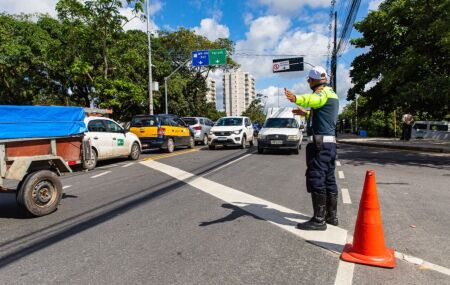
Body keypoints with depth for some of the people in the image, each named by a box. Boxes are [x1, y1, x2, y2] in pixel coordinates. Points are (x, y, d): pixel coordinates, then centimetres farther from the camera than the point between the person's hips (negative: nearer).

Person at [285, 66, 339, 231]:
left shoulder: (323, 91, -10)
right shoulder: (331, 93, 22)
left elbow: (313, 99, -37)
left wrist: (296, 98, -55)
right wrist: (306, 113, 46)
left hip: (319, 142, -11)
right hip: (330, 142, 11)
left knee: (316, 180, -9)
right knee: (329, 180, 15)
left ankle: (319, 220, -6)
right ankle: (331, 216, 24)